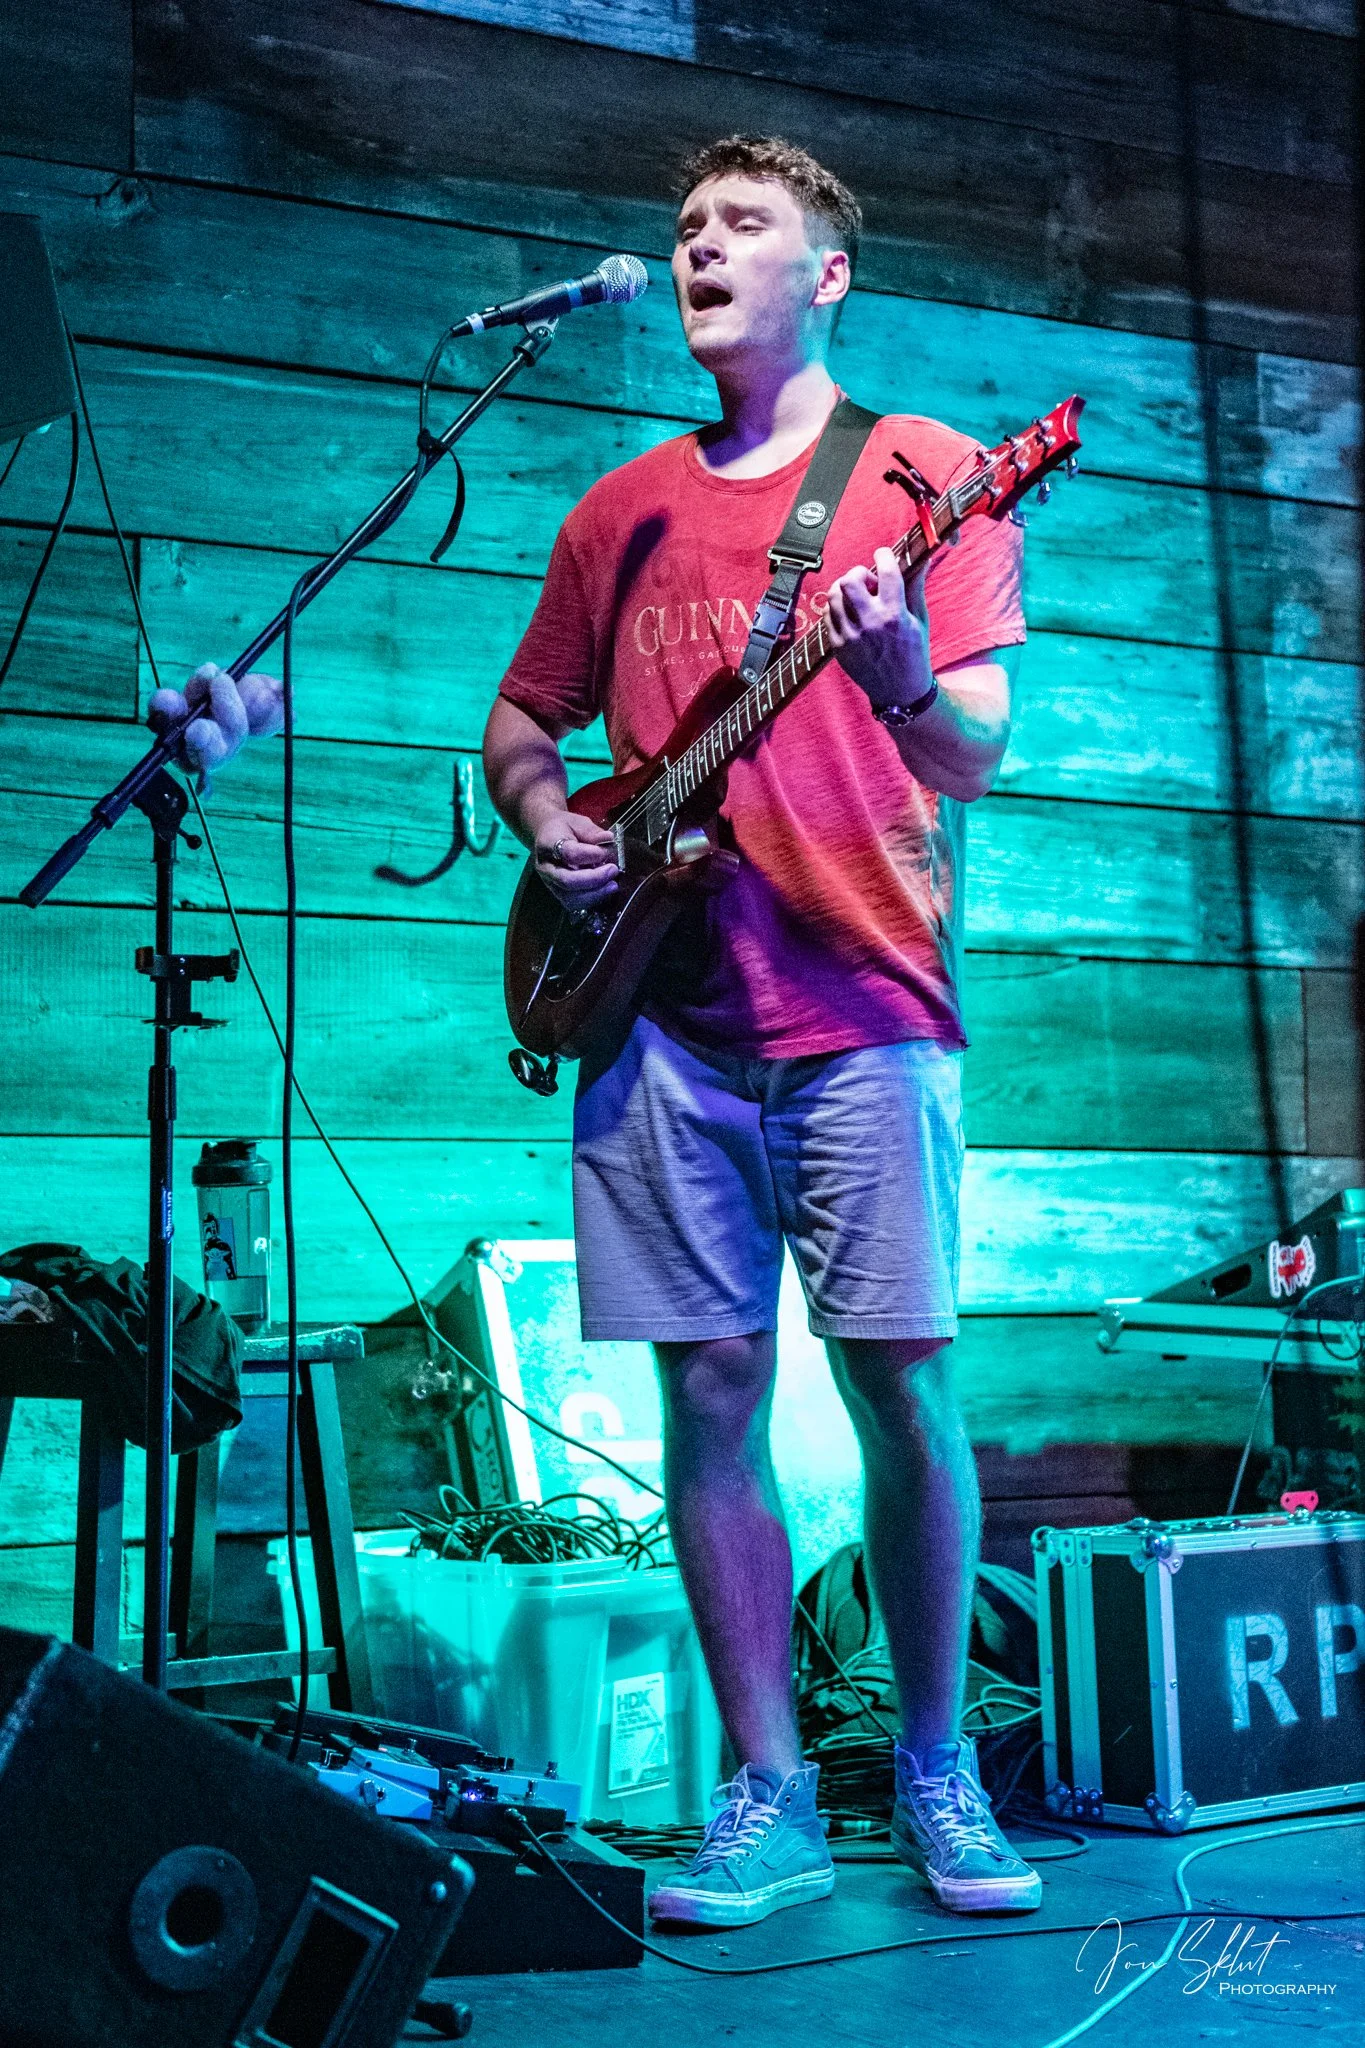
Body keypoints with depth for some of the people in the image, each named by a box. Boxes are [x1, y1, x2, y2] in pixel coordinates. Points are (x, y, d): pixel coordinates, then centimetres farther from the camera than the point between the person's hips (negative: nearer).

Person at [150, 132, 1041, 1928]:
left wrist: (905, 688, -27)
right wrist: (544, 814, 3)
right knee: (710, 1392, 2)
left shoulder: (926, 474, 6)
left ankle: (936, 1772, 15)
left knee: (905, 1387, -4)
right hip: (665, 1014, 4)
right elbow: (518, 721, 25)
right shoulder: (623, 511, 18)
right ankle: (770, 1798, 13)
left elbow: (978, 756, -4)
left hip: (861, 1004, -3)